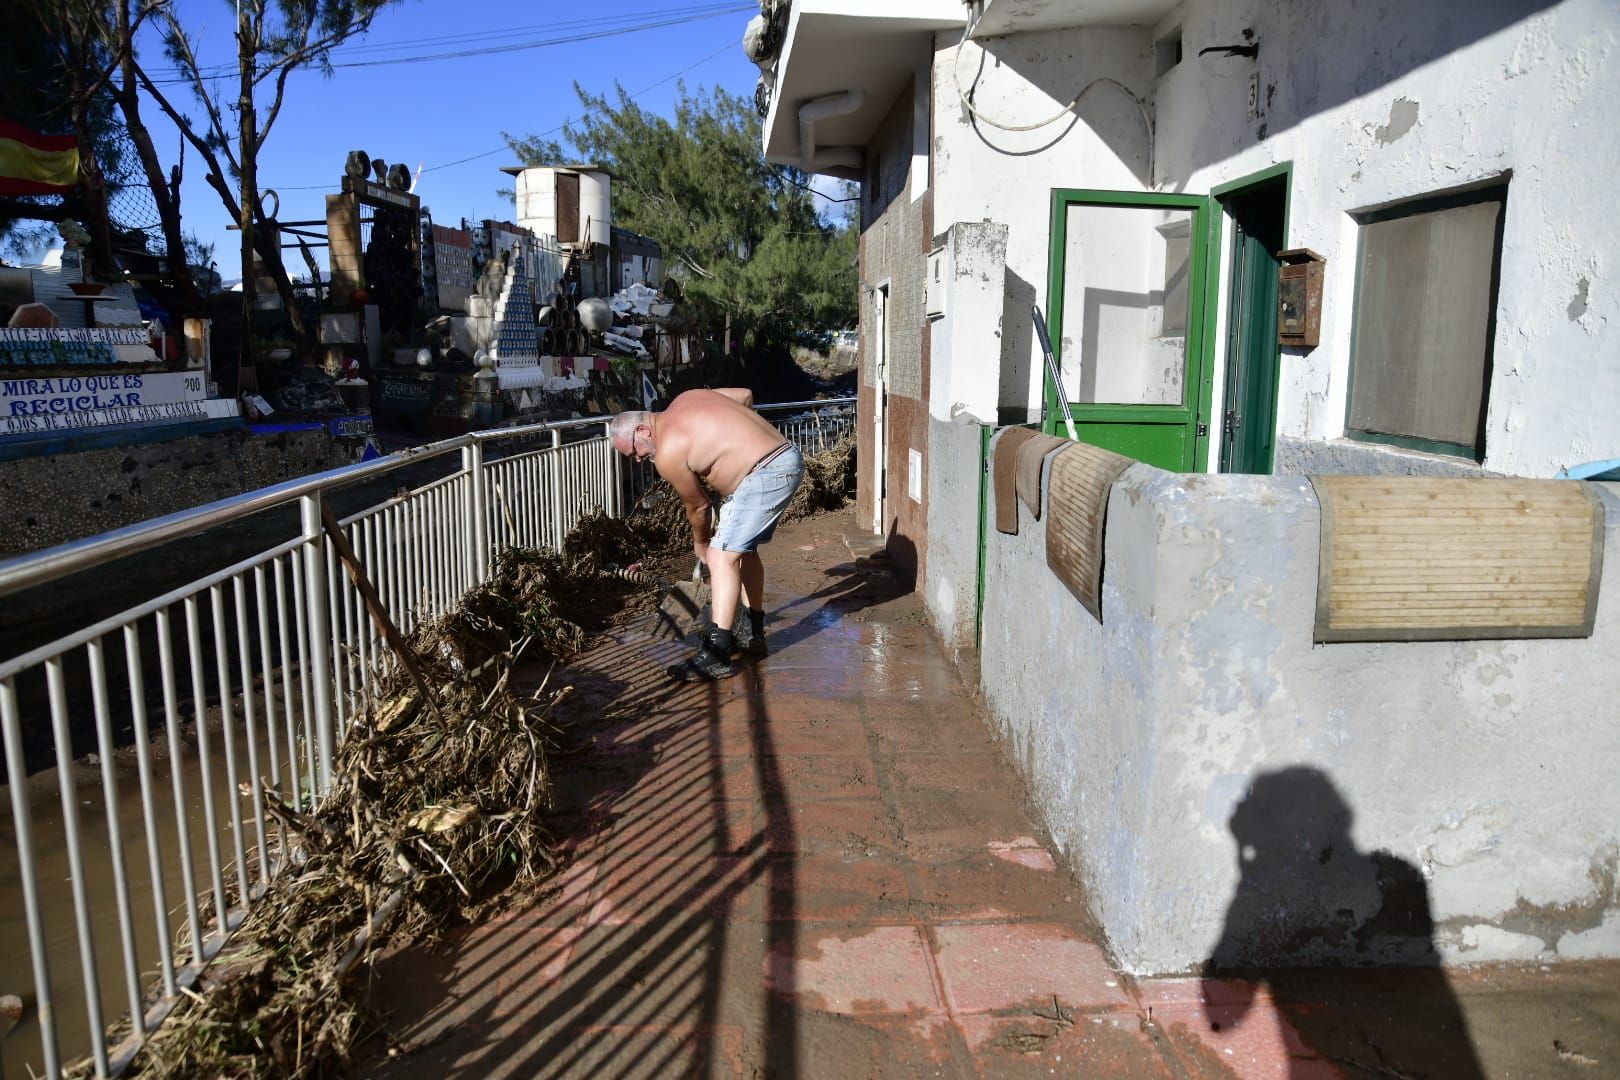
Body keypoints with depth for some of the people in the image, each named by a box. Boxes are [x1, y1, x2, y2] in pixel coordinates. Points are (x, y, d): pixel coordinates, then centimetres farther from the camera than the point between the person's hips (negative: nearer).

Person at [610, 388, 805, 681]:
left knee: (721, 557, -11)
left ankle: (715, 656, -13)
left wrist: (701, 543, 20)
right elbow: (745, 395, 20)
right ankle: (755, 636, 30)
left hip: (765, 476, -10)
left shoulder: (668, 454, -10)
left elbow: (698, 506, 2)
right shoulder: (685, 399, 13)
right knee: (744, 549, 20)